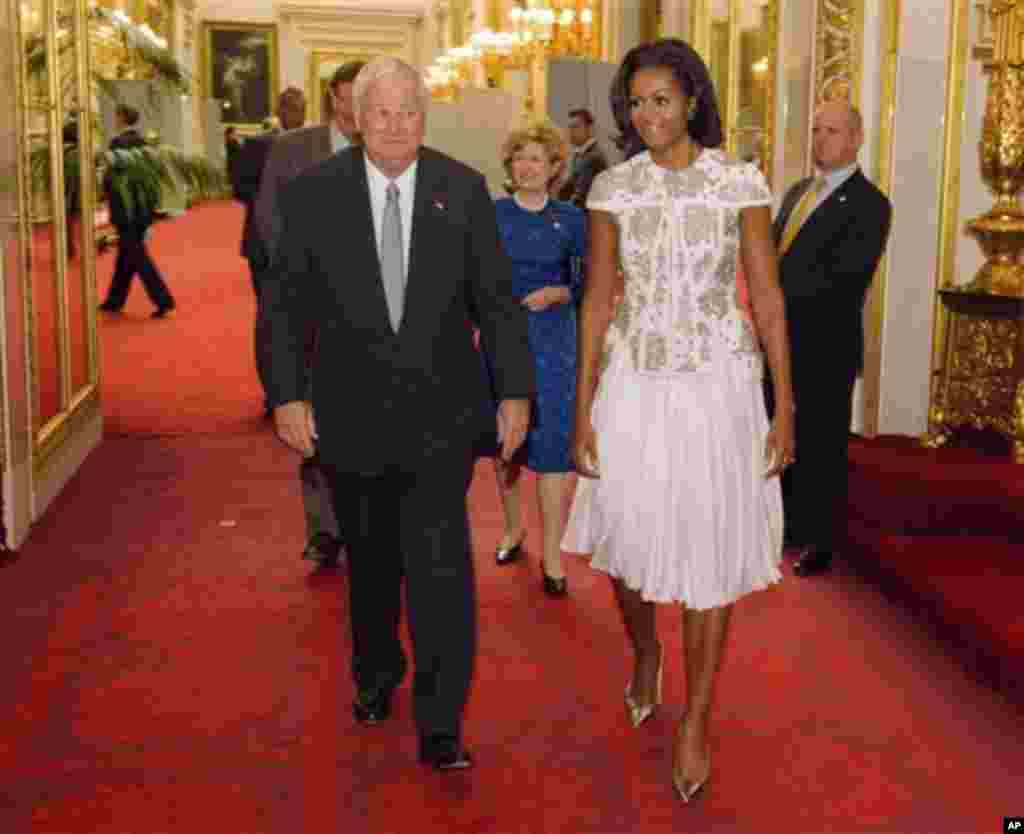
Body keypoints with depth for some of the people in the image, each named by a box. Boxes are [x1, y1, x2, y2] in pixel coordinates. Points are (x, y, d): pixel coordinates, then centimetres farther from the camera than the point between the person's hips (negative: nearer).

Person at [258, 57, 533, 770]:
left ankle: (441, 725, 3)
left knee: (440, 563, -8)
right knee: (370, 560, 17)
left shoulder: (463, 189, -2)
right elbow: (283, 305, 0)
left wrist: (515, 390, 0)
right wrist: (287, 394, -6)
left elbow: (498, 299, 2)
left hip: (440, 412, -1)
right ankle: (377, 675, 41)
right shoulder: (313, 193, -3)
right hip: (351, 411, 1)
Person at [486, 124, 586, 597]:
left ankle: (552, 554, 3)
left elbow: (587, 283, 2)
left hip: (552, 340, -1)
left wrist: (556, 294, -16)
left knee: (553, 443, -5)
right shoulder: (493, 214, 1)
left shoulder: (570, 219, -1)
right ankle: (513, 527, 34)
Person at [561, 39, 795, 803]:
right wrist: (582, 412, 0)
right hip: (632, 384, 2)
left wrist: (784, 410, -5)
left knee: (710, 554, 4)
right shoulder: (612, 189, 0)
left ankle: (695, 723, 20)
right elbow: (599, 300, 2)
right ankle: (645, 655, 43)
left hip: (717, 386, -2)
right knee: (627, 540, 10)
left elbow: (768, 300, -3)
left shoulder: (740, 183, -5)